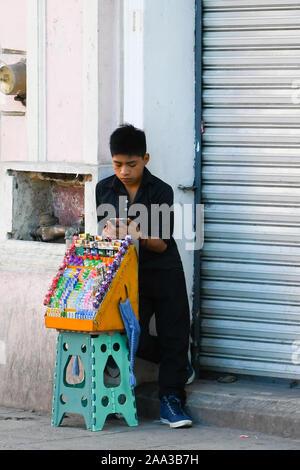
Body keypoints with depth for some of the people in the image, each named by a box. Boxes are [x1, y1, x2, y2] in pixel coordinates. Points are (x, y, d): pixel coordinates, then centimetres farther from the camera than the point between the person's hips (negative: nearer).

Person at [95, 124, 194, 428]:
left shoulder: (161, 191, -6)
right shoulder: (104, 189, 4)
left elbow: (162, 244, -7)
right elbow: (105, 230, 12)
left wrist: (140, 237, -27)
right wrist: (110, 232, -12)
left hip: (164, 272, -2)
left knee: (173, 333, -4)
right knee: (133, 337, -8)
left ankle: (171, 400, 6)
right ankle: (179, 365, 21)